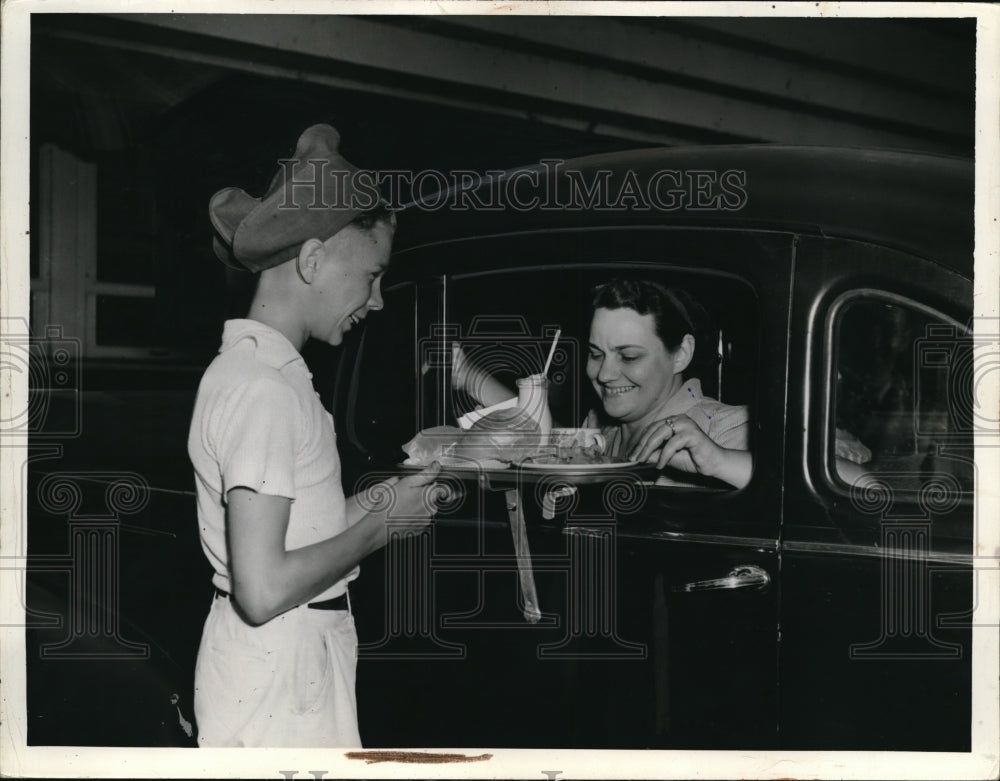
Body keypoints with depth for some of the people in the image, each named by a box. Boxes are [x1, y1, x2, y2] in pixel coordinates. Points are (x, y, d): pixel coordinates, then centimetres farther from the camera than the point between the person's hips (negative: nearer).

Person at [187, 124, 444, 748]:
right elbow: (263, 590, -24)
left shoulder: (254, 366, 10)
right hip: (277, 679, -9)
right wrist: (381, 524, -13)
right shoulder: (264, 388, -20)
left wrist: (387, 495, 7)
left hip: (297, 661, 9)